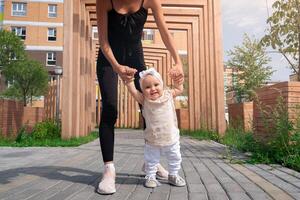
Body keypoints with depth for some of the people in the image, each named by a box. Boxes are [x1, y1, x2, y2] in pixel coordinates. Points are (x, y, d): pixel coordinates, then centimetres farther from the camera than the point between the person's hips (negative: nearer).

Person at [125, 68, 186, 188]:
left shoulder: (168, 95, -5)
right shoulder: (144, 100, -12)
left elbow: (179, 89, 11)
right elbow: (132, 90, -21)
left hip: (171, 138, 3)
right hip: (152, 141, -2)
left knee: (175, 158, 18)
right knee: (151, 160, 11)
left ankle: (173, 175, 40)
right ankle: (150, 177, 33)